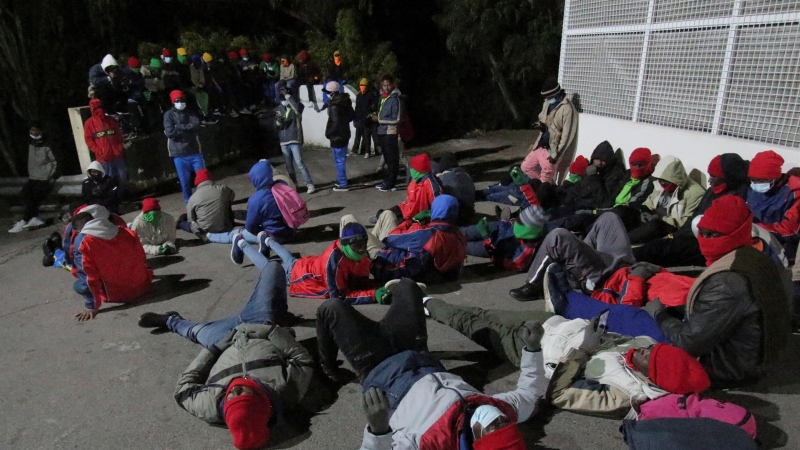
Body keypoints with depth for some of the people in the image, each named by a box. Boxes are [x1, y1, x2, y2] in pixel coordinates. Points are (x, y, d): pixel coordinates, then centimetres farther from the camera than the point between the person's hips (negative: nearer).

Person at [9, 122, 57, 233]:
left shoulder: (47, 146, -8)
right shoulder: (30, 144, 11)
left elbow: (55, 162, -6)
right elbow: (30, 161, 20)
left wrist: (51, 177, -9)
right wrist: (30, 174, 14)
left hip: (45, 178, -7)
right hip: (33, 177, 7)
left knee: (35, 199, -12)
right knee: (24, 194, -12)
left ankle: (23, 222, -8)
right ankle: (34, 218, -16)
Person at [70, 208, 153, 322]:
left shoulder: (82, 242, -11)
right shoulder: (126, 232, 1)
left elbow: (90, 275, -14)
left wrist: (92, 306, -9)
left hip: (117, 295, -4)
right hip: (143, 286, 4)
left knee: (78, 285, 18)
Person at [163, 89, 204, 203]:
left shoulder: (191, 113, 10)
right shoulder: (168, 115, 3)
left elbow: (196, 126, -9)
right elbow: (170, 132, -12)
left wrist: (178, 127, -13)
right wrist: (188, 129, -8)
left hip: (195, 151, 2)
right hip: (179, 154, -2)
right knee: (185, 181, 2)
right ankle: (189, 201, 15)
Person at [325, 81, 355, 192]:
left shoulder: (334, 106, -21)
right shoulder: (345, 101, 6)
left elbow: (335, 122, -24)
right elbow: (352, 115, 15)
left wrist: (328, 133, -11)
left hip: (337, 136, -9)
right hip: (344, 134, 9)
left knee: (339, 161, -1)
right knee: (341, 159, 20)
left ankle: (343, 184, 4)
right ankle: (340, 180, 32)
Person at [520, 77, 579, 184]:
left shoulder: (567, 109, -20)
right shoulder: (547, 104, 6)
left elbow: (567, 136, -20)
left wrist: (556, 154, -20)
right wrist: (542, 126, -4)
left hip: (552, 150, -9)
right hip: (540, 146, 9)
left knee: (546, 181, 1)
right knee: (526, 166, 16)